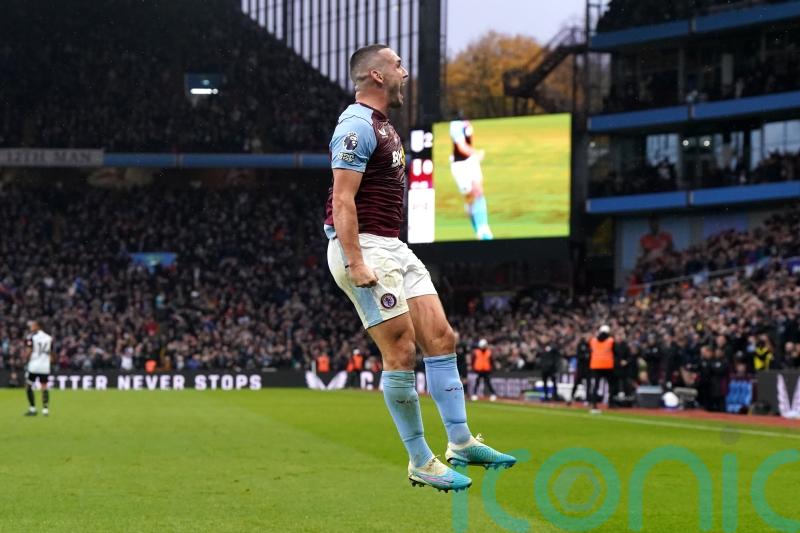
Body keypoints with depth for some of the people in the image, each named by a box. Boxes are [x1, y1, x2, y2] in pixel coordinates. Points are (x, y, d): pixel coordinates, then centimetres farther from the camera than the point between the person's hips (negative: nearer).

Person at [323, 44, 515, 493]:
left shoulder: (382, 126, 18)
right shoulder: (357, 126, -13)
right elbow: (342, 200, -19)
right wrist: (355, 263, -25)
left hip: (394, 248, 10)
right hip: (365, 249, -10)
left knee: (441, 338, 5)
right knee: (402, 352, -10)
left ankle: (461, 443, 8)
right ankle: (420, 463, -4)